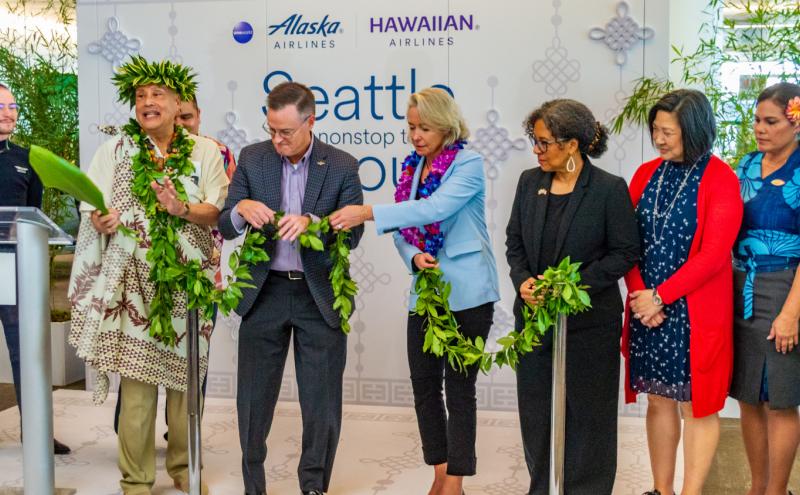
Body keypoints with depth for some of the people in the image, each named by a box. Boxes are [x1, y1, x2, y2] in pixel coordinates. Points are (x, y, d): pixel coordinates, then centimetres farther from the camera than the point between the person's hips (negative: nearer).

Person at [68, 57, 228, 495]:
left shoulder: (204, 151, 6)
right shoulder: (115, 149, 6)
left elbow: (216, 212, -1)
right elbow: (93, 210, 3)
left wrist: (183, 209, -20)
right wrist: (101, 220, -19)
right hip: (135, 279, -1)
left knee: (186, 374, 8)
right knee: (137, 378, -3)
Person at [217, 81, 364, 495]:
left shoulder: (342, 166, -4)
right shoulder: (252, 158, 1)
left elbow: (352, 233, -9)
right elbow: (225, 227, 0)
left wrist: (312, 222, -28)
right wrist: (242, 209, -23)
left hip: (320, 295, -1)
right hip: (265, 291, 2)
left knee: (322, 400, 6)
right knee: (254, 396, 10)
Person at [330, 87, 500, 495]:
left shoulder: (469, 164, -10)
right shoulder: (411, 168, 10)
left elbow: (435, 208, -26)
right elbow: (403, 227, 13)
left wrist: (368, 212, -31)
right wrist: (414, 256, -10)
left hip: (467, 293, -6)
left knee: (459, 389, 0)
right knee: (424, 385, 9)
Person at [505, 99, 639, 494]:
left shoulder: (610, 189, -9)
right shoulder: (529, 181, 5)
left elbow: (625, 251, -8)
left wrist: (574, 284, -16)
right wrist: (522, 280, -7)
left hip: (589, 320, -4)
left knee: (586, 412, 7)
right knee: (536, 409, 11)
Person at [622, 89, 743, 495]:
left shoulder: (721, 180, -8)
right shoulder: (646, 174, 7)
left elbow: (713, 255, -14)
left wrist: (660, 296, -15)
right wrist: (640, 295, -9)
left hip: (695, 313, -5)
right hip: (647, 308, 5)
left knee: (696, 405, 4)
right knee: (660, 400, 13)